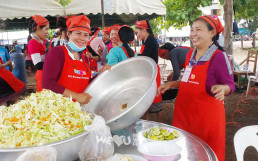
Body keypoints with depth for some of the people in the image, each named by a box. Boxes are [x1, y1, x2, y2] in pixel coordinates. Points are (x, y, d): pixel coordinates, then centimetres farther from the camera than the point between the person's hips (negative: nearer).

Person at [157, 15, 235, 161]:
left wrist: (221, 88, -31)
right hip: (184, 112, 7)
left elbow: (230, 85, -10)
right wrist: (171, 84, 12)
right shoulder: (190, 55, 9)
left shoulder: (219, 57, -12)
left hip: (207, 115, -7)